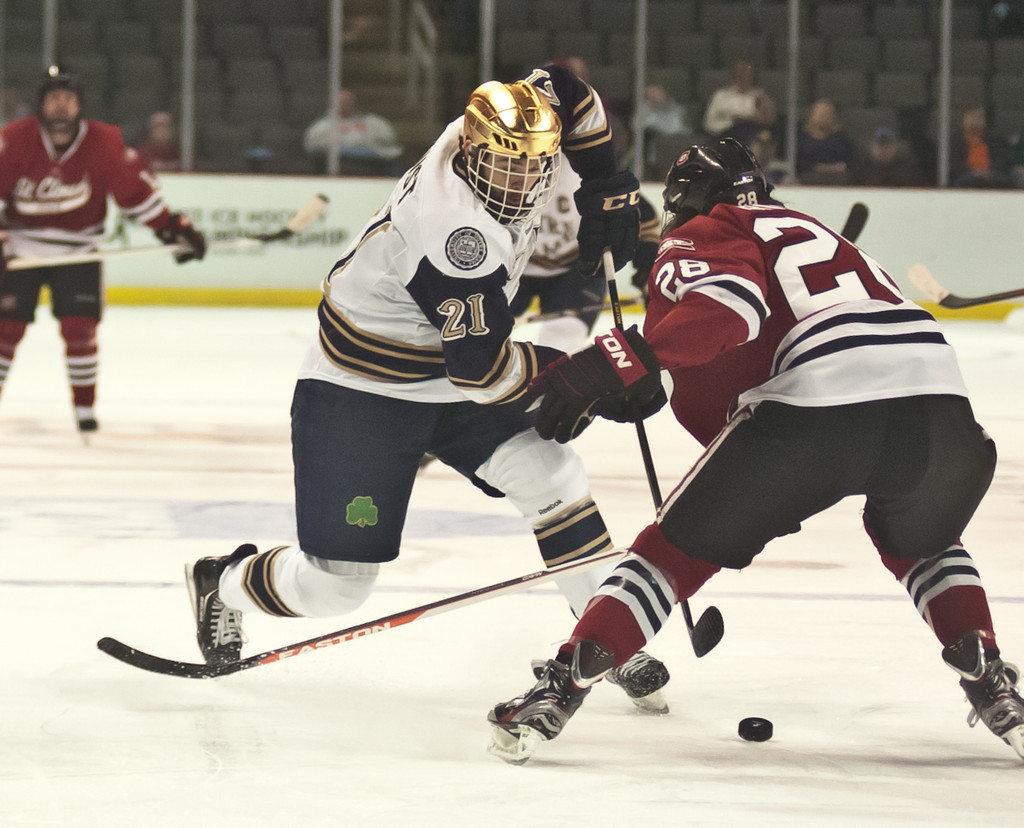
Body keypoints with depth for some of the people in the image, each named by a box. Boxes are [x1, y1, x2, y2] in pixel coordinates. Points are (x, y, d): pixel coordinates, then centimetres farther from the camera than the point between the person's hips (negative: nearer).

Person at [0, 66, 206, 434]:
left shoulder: (104, 142, -11)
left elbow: (136, 189, -3)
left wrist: (172, 228, -5)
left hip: (78, 251, 0)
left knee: (79, 328, -6)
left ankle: (85, 405, 7)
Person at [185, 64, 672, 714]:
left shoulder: (516, 142, -11)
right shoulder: (457, 232, -35)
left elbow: (568, 95, 12)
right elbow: (484, 369, -31)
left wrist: (607, 190, 7)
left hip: (449, 380, 8)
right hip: (363, 390, -8)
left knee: (552, 477, -10)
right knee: (335, 584, -4)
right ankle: (224, 584, 27)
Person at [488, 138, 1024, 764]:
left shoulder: (700, 238, 17)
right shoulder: (812, 232, 39)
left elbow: (727, 306, -8)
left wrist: (622, 359, -16)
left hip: (816, 401, -5)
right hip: (937, 395, 6)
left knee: (683, 542, 13)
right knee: (920, 541, 36)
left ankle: (563, 686, 6)